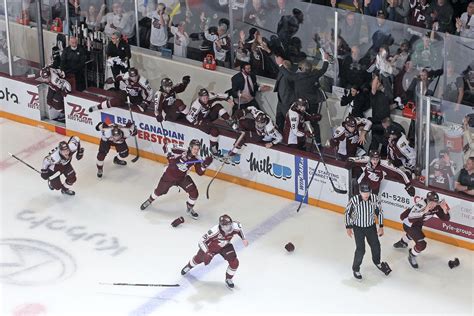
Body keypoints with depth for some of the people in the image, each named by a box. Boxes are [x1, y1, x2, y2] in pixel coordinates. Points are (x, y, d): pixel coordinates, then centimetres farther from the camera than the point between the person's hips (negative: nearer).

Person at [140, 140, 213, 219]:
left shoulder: (196, 159, -14)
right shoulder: (182, 151, -28)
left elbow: (200, 172, -14)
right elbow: (166, 146, -23)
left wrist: (205, 164, -30)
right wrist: (170, 155, -38)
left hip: (182, 177, 3)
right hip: (170, 174, -3)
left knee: (194, 192, -11)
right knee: (159, 191, 14)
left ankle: (189, 209, 16)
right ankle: (149, 201, 47)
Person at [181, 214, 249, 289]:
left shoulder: (235, 227, -33)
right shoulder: (214, 231, -45)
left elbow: (239, 226, -5)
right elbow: (201, 242, -37)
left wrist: (243, 239, -8)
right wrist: (207, 253, -47)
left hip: (225, 246, 3)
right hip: (211, 246, -2)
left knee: (234, 262, -11)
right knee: (199, 259, 20)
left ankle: (228, 279, 18)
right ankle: (189, 266, 57)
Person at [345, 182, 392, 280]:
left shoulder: (375, 198, -20)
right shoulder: (354, 200, -26)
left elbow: (380, 212, -4)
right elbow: (347, 213, -9)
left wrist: (381, 227, 0)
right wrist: (348, 227, -6)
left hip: (371, 227, 3)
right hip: (358, 228, -3)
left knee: (376, 246, 16)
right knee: (360, 250, -8)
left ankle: (377, 262, 47)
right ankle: (356, 268, 16)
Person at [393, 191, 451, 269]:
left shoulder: (437, 207, -18)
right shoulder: (421, 205, -39)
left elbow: (446, 219, -14)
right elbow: (410, 219, -48)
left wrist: (445, 210, -33)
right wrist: (424, 212, -57)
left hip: (418, 223, 8)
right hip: (408, 224, -8)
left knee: (413, 233, 38)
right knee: (421, 244, -18)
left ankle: (402, 242, 71)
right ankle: (412, 256, 11)